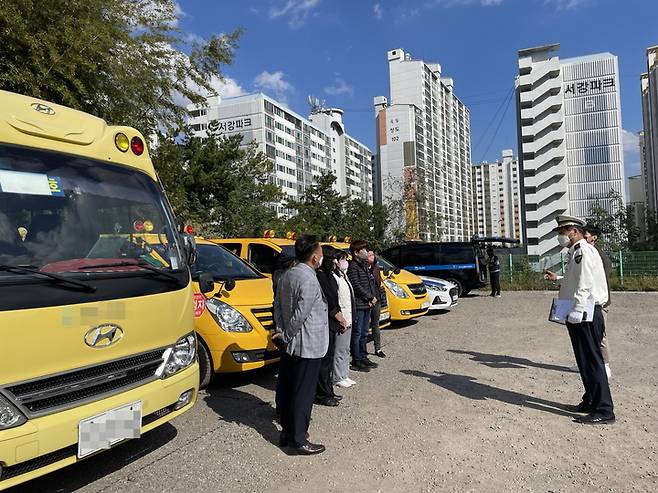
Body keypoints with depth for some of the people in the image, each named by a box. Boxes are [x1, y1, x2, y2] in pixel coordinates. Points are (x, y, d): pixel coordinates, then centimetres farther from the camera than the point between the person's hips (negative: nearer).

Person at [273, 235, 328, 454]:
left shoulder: (286, 276, 7)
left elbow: (278, 307, 10)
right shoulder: (310, 281, -21)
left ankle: (287, 432, 30)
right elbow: (300, 314, -23)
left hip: (290, 346, 9)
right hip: (308, 347, -9)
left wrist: (284, 332, 8)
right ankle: (298, 441, 10)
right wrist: (289, 334, -9)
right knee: (303, 394, 1)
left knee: (288, 389, 17)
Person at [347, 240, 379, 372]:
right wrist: (370, 298, -13)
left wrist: (374, 298, 2)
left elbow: (372, 283, 18)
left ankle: (363, 357, 25)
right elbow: (356, 286, -19)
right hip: (358, 305, -9)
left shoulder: (365, 266, 16)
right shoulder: (353, 266, -13)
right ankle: (356, 362, 4)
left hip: (367, 304, 9)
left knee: (364, 333, 15)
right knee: (357, 333, -2)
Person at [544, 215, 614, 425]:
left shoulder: (583, 252, -14)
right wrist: (557, 279, 23)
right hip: (582, 315, 10)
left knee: (591, 361, -5)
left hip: (585, 316, -10)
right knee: (585, 361, 18)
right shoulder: (576, 252, 18)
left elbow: (584, 286, -24)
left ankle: (603, 411, 1)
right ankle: (591, 401, 29)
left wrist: (576, 313, -27)